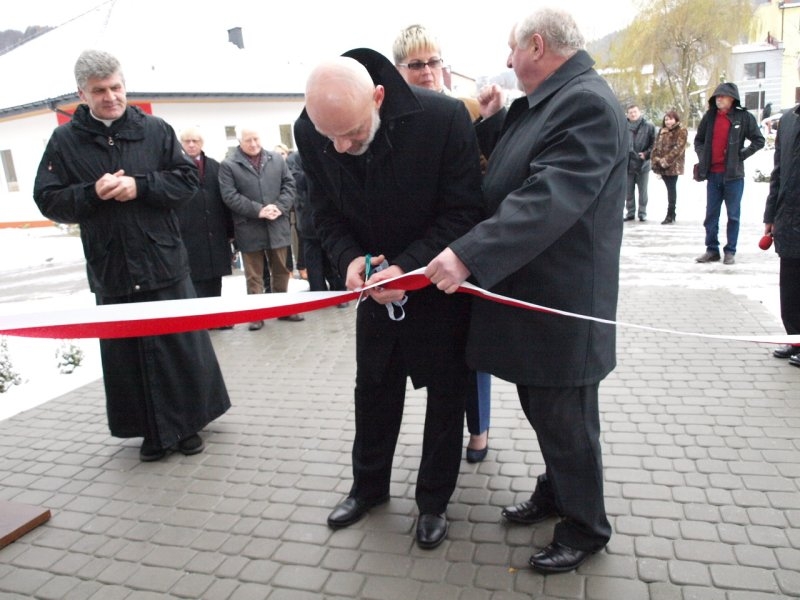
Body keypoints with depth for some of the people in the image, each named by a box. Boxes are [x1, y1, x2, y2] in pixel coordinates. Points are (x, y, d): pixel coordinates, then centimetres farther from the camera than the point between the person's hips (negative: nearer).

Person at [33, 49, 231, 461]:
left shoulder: (156, 130, 3)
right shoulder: (65, 140, 4)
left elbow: (188, 180, 0)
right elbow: (48, 200, 3)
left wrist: (140, 185, -14)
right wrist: (92, 193, -14)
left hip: (165, 264, 0)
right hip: (111, 270, 1)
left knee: (182, 348, 7)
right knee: (128, 355, 7)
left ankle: (187, 423, 26)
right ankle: (154, 431, 23)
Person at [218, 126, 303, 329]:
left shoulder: (277, 159, 10)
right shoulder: (228, 165, -2)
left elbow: (289, 185, 6)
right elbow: (230, 196, -10)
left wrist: (279, 207, -11)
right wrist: (258, 210, -18)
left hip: (277, 226, 3)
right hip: (250, 230, -3)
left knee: (281, 271, 13)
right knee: (254, 276, 5)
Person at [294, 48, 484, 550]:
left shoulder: (443, 118, -26)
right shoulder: (310, 133, -14)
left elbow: (464, 211, -19)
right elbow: (328, 213, -2)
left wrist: (409, 266, -30)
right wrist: (350, 258, -22)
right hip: (379, 280, 4)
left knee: (446, 389, 8)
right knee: (374, 386, 16)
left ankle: (434, 500, 29)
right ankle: (369, 485, 38)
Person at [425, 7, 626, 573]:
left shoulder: (587, 104, -18)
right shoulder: (536, 104, 12)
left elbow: (547, 199, -30)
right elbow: (506, 168, 19)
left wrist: (469, 256, -35)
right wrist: (492, 121, 6)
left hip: (561, 304, -9)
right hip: (526, 292, 9)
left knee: (564, 420, 6)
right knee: (542, 410, 22)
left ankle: (585, 528, 29)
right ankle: (555, 492, 44)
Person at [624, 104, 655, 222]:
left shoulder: (648, 126, 0)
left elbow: (654, 143, 2)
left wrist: (646, 154, -9)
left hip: (643, 164, -1)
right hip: (628, 163, 1)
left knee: (643, 191, 6)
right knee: (628, 191, 7)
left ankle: (642, 213, 15)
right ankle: (630, 213, 18)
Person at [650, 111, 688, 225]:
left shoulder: (681, 132, -4)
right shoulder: (662, 132, 17)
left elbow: (678, 149, -14)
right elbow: (656, 146, 14)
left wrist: (666, 161, -20)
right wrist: (655, 159, -2)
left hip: (673, 166, -6)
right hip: (663, 166, 6)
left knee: (671, 189, -7)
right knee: (670, 189, 12)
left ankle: (670, 215, -6)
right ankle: (672, 214, 19)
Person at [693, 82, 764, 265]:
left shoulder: (743, 117, -4)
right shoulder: (709, 116, 5)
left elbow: (759, 140, 1)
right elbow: (698, 140, 17)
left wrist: (741, 155, -6)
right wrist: (703, 158, 4)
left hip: (733, 175, -3)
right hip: (713, 174, 3)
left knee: (733, 214, 4)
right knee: (711, 214, 8)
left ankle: (730, 251, 11)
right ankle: (712, 250, 17)